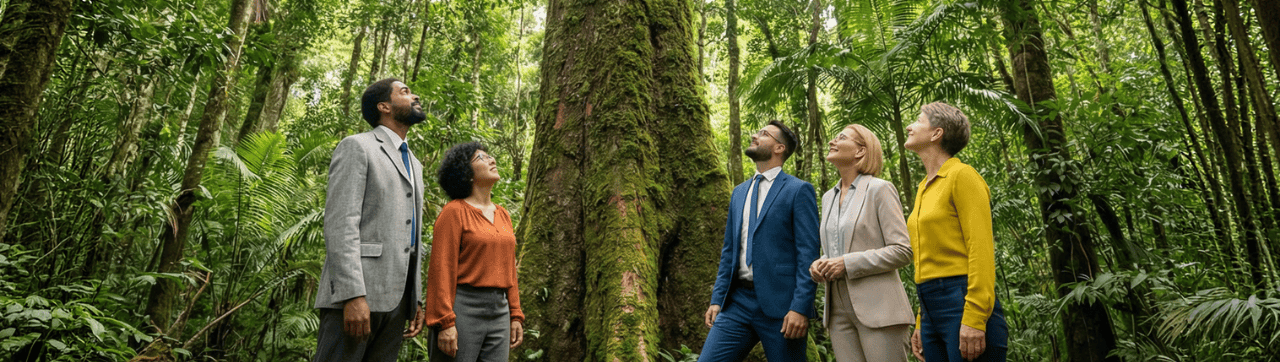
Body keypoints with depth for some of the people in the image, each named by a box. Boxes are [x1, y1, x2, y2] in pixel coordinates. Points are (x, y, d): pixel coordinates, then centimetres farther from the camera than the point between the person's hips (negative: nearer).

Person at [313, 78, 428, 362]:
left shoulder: (413, 164, 24)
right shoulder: (356, 147, 0)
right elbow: (340, 223, -11)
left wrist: (416, 300, 15)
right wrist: (353, 296, -21)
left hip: (397, 299, 7)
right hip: (354, 293, -7)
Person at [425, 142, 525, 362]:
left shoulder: (503, 215, 15)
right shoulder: (454, 212, -5)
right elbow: (441, 270, -11)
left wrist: (516, 316, 12)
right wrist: (445, 322, -16)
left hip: (499, 312, 6)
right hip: (461, 310, -6)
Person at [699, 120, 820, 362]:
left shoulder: (798, 190, -2)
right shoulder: (739, 192, 18)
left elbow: (808, 254, -9)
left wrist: (800, 308, -16)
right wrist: (717, 299, 11)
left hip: (780, 305, -5)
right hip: (738, 301, 6)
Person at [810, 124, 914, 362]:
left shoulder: (879, 189, -3)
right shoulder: (828, 197, 17)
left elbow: (902, 251, -9)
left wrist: (847, 264, -16)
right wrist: (820, 264, 2)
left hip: (877, 309, -6)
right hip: (838, 311, 6)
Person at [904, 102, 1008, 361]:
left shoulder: (962, 175, -5)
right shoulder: (924, 188, 18)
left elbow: (981, 250, -13)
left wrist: (974, 319, -20)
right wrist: (921, 324, 17)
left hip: (962, 303, -7)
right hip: (931, 310, 8)